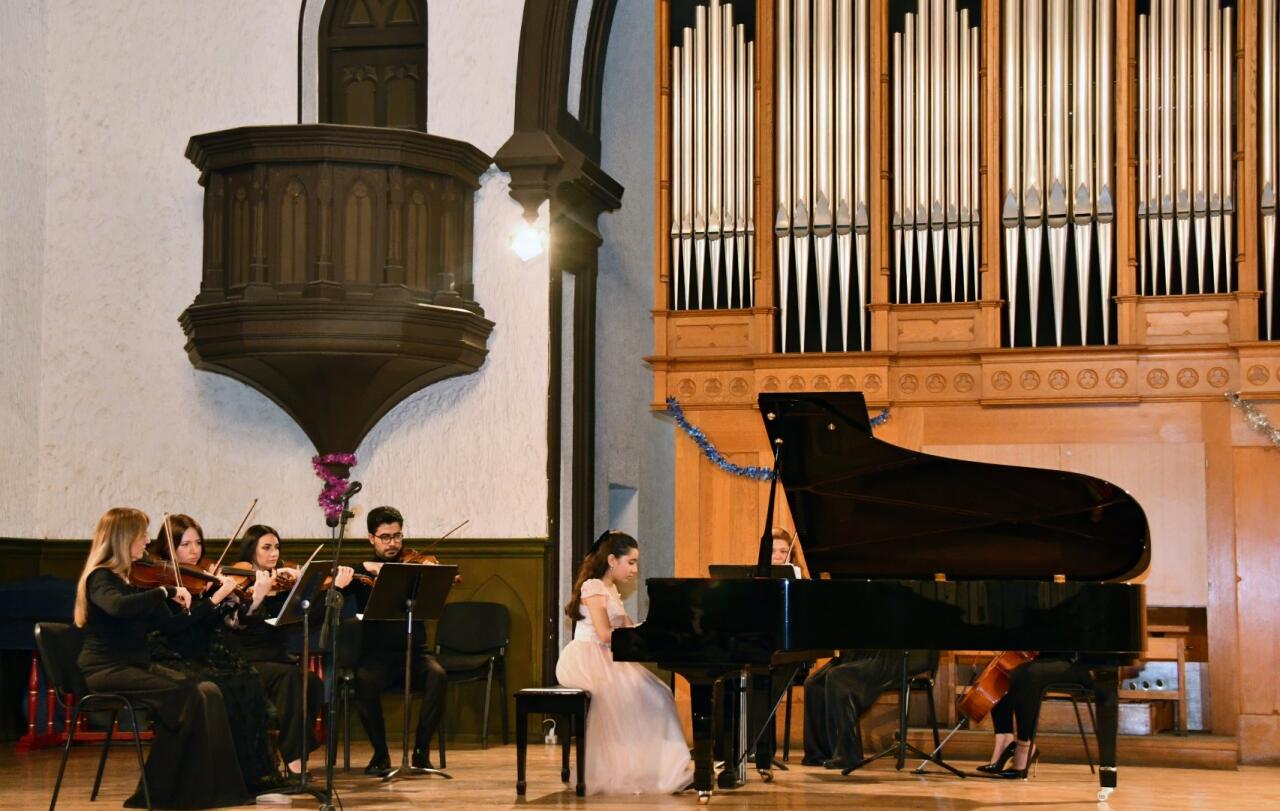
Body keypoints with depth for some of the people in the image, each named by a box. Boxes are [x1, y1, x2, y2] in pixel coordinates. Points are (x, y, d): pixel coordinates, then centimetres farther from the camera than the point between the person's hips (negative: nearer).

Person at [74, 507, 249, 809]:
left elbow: (170, 624, 14)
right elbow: (119, 606, -34)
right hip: (106, 671, -8)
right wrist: (165, 591, -28)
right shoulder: (101, 578, -10)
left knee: (208, 691, -13)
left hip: (138, 665, 8)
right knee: (184, 697, -25)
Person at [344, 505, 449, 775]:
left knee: (437, 676, -31)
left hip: (414, 651, 0)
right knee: (365, 680, -33)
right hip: (377, 654, 0)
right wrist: (365, 568, -16)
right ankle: (380, 753, -16)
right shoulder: (363, 572, 12)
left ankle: (422, 751, -18)